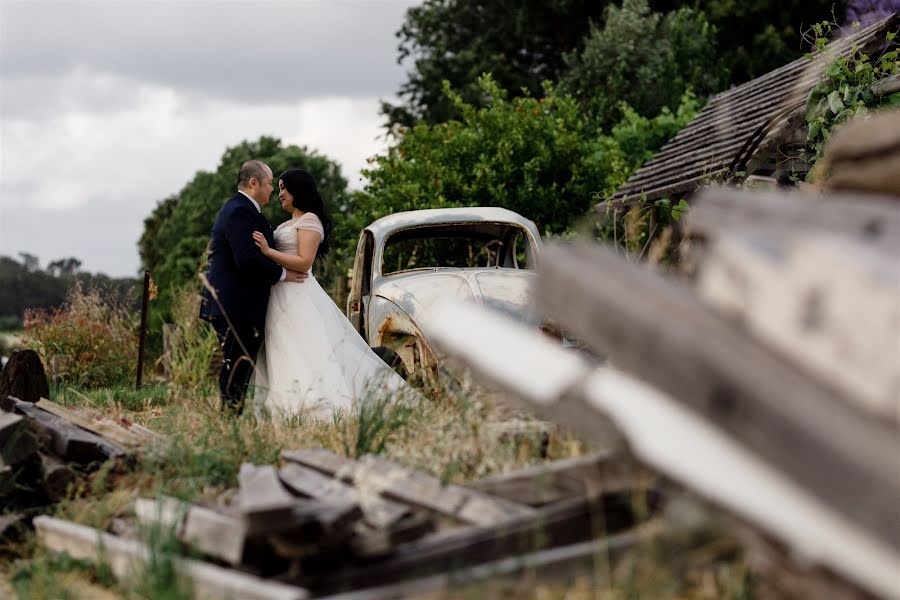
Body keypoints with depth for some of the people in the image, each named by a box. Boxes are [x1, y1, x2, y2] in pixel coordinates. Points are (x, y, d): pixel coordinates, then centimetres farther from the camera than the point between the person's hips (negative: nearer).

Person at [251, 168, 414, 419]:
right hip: (282, 294, 10)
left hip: (299, 297, -10)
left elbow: (304, 262, -17)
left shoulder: (309, 220, -8)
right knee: (282, 355, 6)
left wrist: (267, 251, -21)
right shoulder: (290, 223, 20)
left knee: (303, 356, -13)